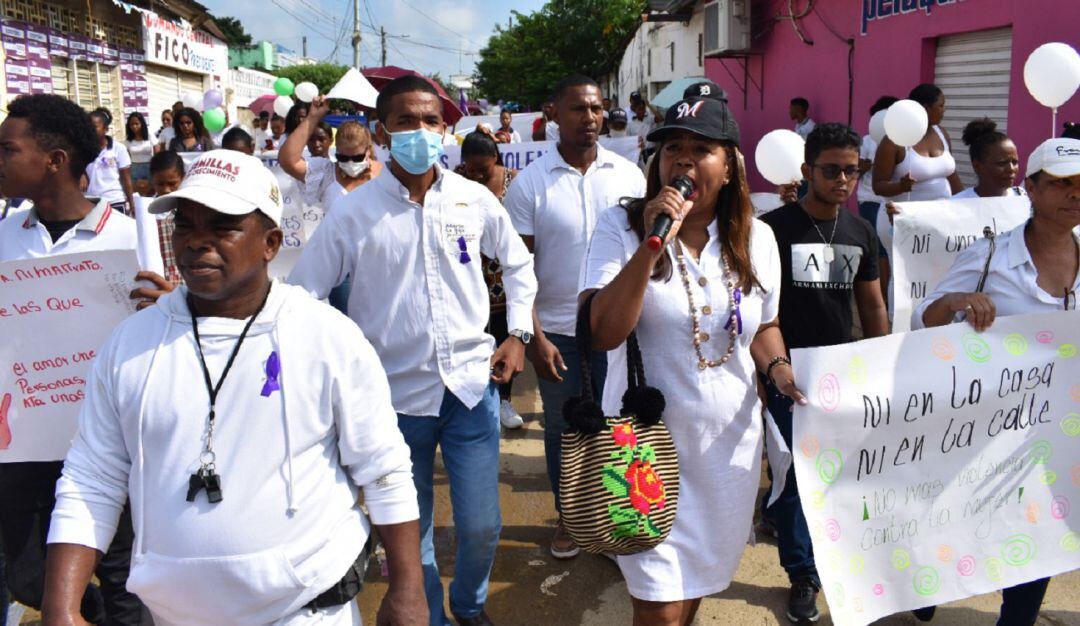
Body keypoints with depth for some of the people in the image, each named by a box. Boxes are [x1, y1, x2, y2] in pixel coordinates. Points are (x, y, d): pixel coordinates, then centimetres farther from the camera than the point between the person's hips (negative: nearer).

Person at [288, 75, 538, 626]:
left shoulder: (474, 199, 0)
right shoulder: (354, 211, -7)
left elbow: (517, 263, 16)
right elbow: (301, 296, -2)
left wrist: (517, 334, 8)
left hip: (472, 385, 2)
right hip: (397, 395, -1)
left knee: (481, 527, 10)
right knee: (410, 530, 13)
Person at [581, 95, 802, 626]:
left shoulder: (756, 238, 1)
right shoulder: (622, 225, -11)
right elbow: (603, 334, -21)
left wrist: (778, 368, -5)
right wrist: (651, 245, -27)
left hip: (730, 439, 4)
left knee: (700, 577, 21)